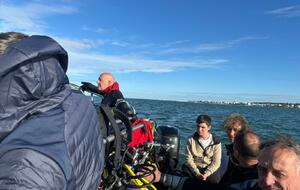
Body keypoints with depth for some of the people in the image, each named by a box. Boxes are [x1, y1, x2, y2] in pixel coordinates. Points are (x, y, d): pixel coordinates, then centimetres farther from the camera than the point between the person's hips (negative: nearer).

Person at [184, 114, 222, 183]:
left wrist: (206, 174, -19)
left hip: (209, 168, -1)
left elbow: (216, 162, -6)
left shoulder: (216, 142, -4)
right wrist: (197, 173, -19)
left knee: (215, 181, -26)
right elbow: (188, 158, -7)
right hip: (194, 167, 1)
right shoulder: (191, 140, -4)